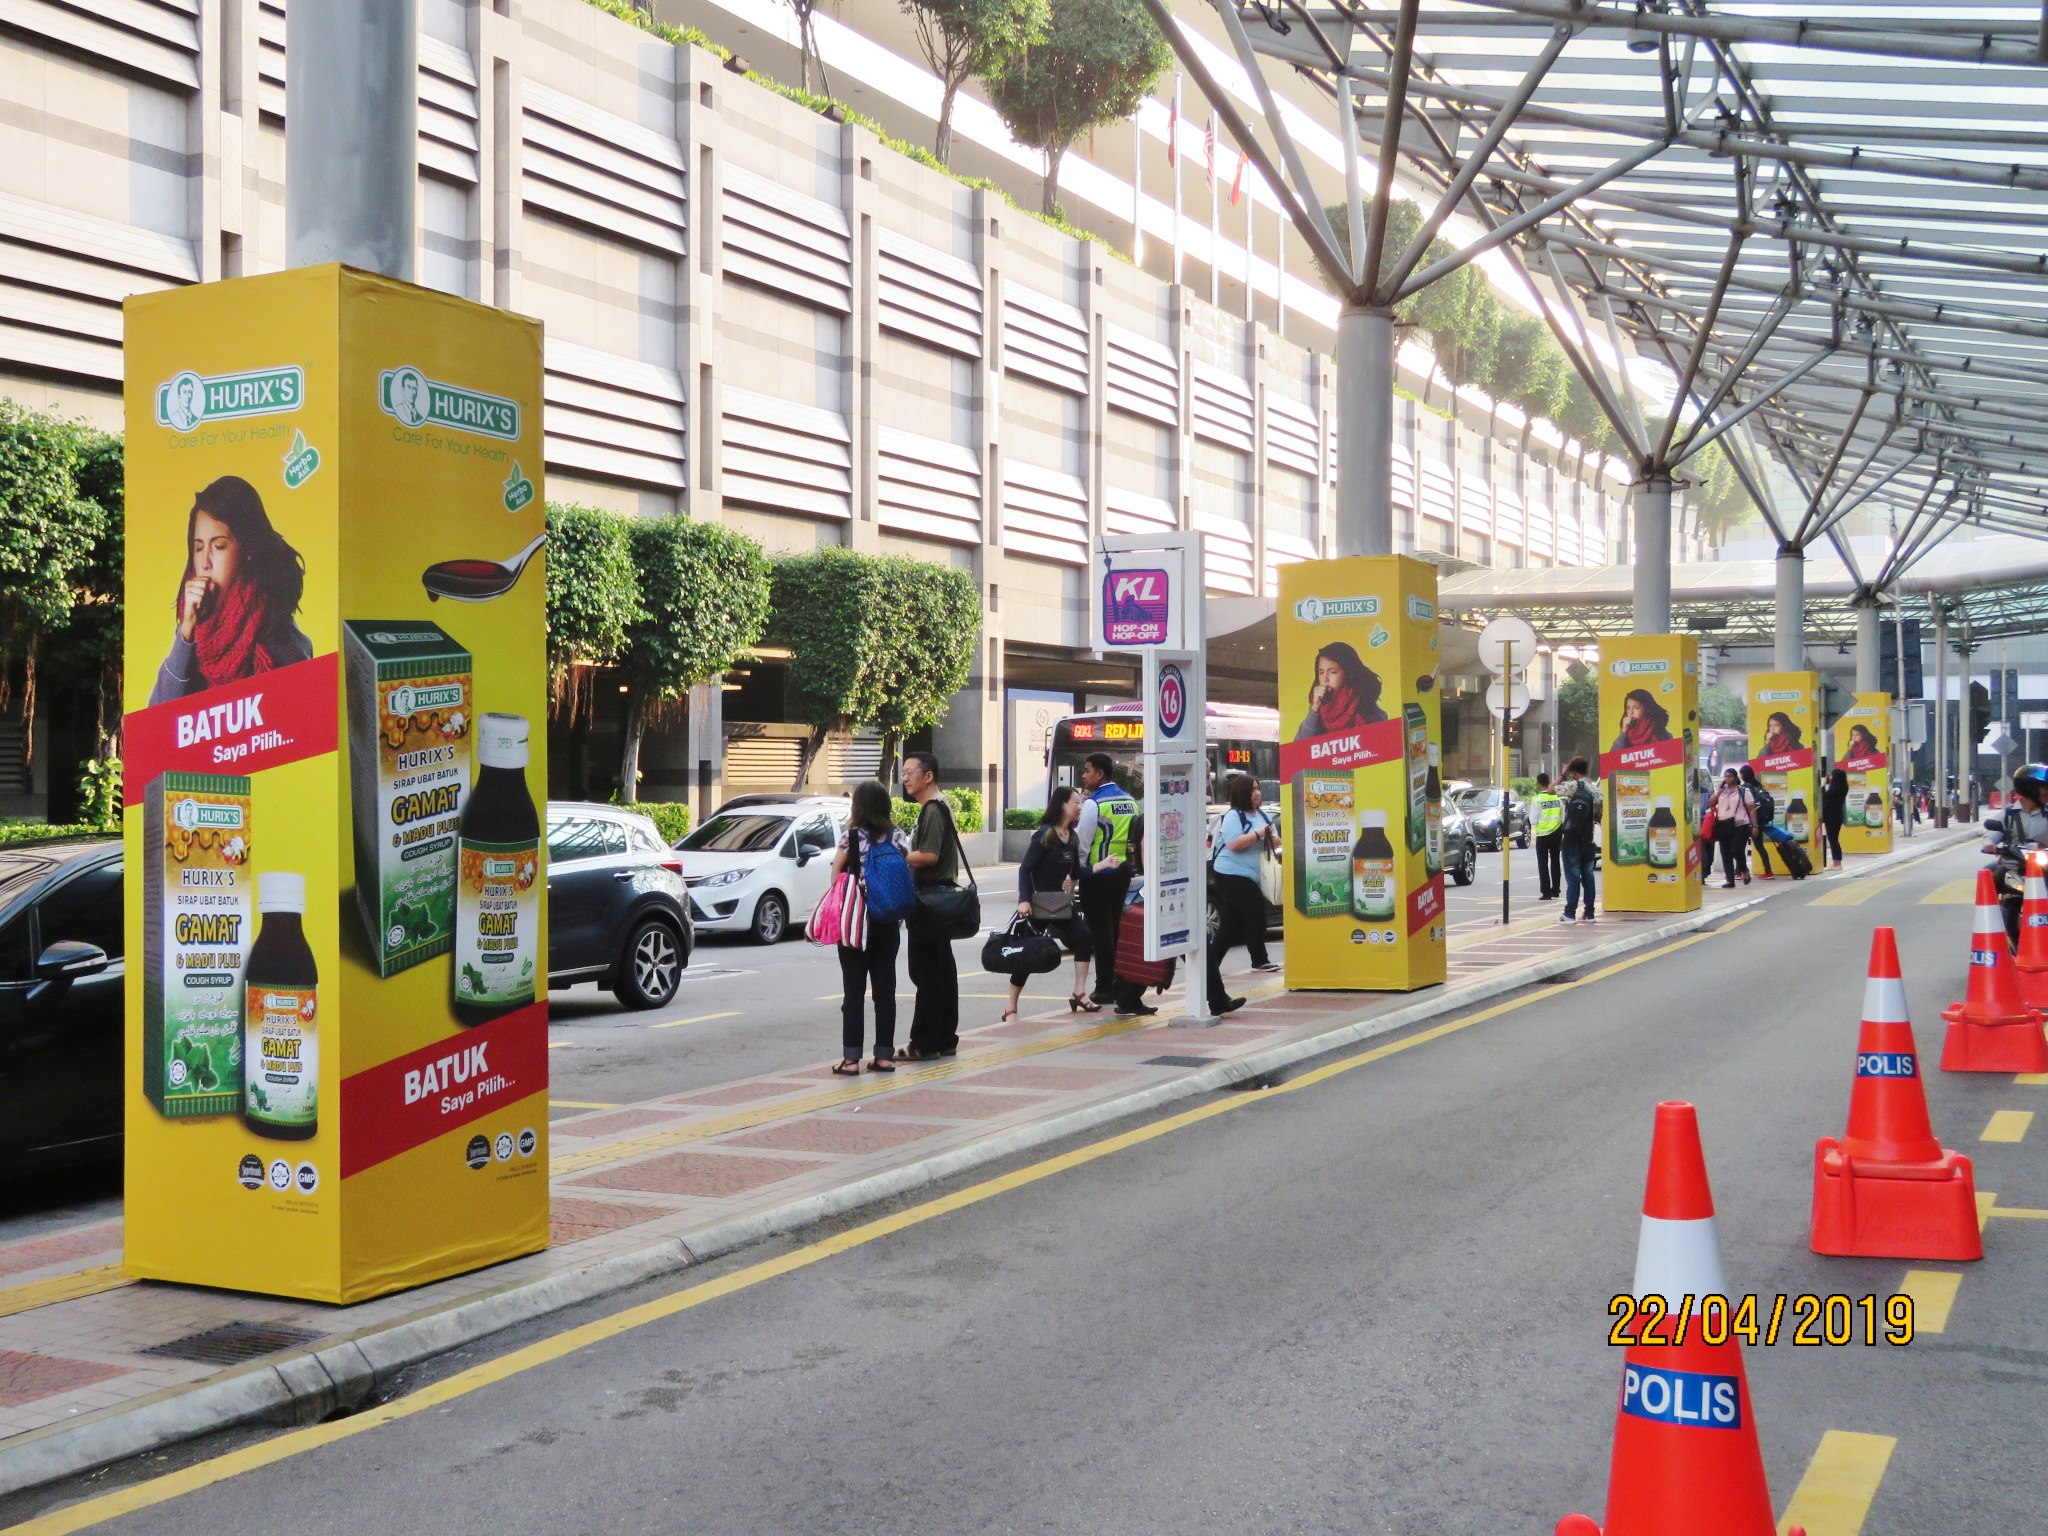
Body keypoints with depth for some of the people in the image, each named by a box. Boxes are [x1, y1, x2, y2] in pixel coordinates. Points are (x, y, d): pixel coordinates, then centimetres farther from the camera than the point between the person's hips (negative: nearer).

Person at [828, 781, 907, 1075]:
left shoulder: (852, 837, -8)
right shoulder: (898, 837, 3)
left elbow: (836, 876, -7)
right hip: (888, 923, 4)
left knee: (853, 990, 1)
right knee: (885, 988, 10)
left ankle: (851, 1058, 0)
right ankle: (884, 1054, 12)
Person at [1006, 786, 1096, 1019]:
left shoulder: (1072, 837, 7)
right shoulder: (1045, 834, -14)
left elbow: (1076, 871, 15)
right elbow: (1025, 868, -16)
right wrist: (1024, 900, -24)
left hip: (1061, 903, 7)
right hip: (1037, 903, -7)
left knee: (1085, 939, -9)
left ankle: (1079, 995, -2)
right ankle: (1011, 1009, 6)